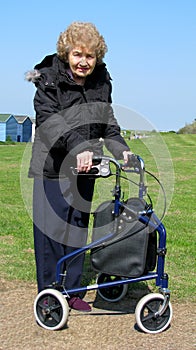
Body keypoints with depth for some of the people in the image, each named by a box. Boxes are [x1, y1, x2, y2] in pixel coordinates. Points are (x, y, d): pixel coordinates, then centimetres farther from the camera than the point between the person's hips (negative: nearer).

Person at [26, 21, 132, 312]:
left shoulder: (101, 82, 6)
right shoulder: (49, 79, -10)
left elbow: (107, 121, 14)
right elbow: (49, 121, -21)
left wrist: (120, 148, -2)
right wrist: (77, 148, -35)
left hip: (84, 168, 5)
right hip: (53, 167, -5)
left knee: (78, 228, 12)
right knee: (51, 229, -1)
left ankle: (72, 291, 24)